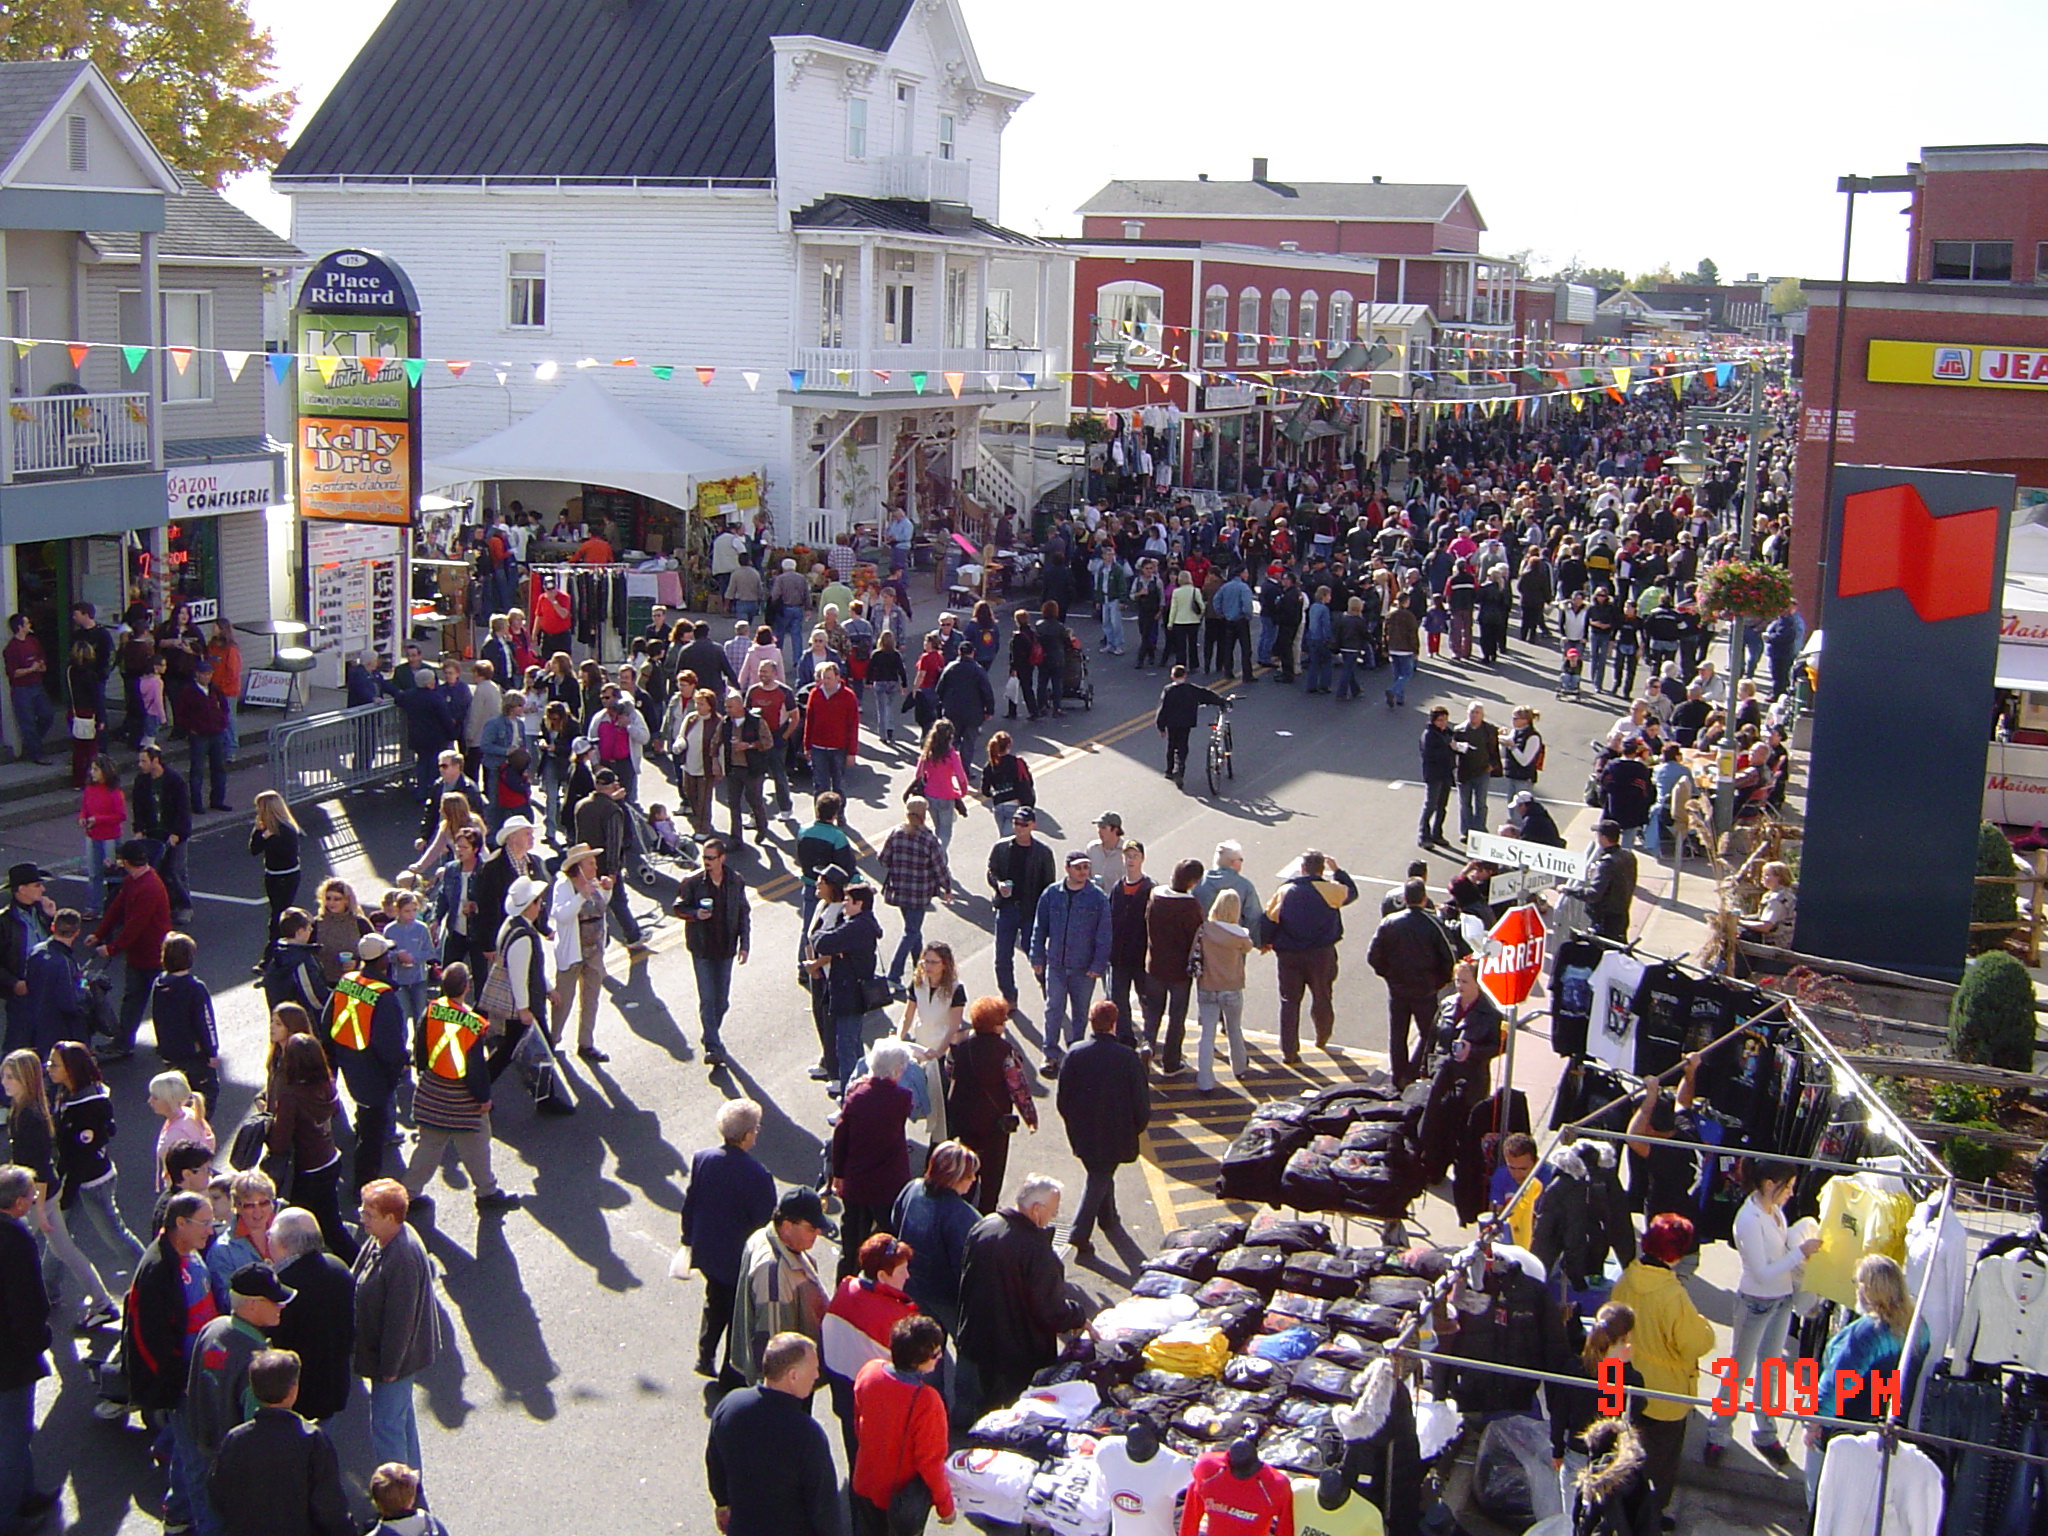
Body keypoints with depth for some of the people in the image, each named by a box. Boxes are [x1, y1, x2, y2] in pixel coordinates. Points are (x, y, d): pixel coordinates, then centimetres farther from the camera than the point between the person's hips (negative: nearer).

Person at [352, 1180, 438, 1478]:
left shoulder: (403, 1258, -32)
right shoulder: (381, 1240, -1)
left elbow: (400, 1318, -26)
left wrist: (390, 1366, -18)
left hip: (395, 1355, -10)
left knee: (386, 1426, 2)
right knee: (402, 1417, 23)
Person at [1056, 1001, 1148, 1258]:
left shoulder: (1075, 1054, -11)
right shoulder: (1128, 1058, -17)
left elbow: (1062, 1099, -3)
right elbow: (1140, 1101, -10)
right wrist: (1137, 1127, 8)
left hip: (1083, 1133, 3)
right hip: (1115, 1134, -3)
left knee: (1099, 1172, 25)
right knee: (1101, 1177, 11)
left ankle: (1108, 1219, 43)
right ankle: (1080, 1231, 1)